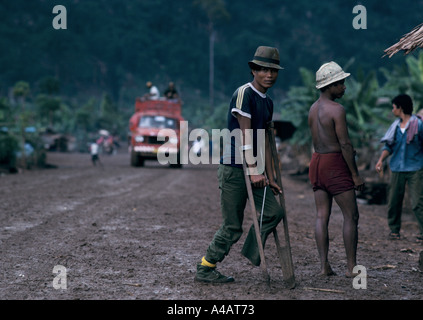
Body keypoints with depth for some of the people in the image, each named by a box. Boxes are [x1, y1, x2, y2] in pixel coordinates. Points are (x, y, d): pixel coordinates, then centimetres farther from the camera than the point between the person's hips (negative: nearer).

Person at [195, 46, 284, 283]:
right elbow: (245, 134, -17)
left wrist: (269, 177, 16)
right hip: (234, 168, -8)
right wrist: (254, 171, -19)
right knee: (232, 227, -4)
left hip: (253, 168, 9)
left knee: (274, 212, 3)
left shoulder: (268, 102, 15)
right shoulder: (244, 93, -12)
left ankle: (251, 256, 18)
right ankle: (205, 269, 10)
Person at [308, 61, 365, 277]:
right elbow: (345, 144, -17)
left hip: (317, 162, 8)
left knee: (322, 216, 5)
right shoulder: (337, 110, -15)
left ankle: (324, 265, 3)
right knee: (351, 216, 0)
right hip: (335, 164, -8)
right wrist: (355, 175, -12)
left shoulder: (313, 109, 11)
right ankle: (351, 267, 1)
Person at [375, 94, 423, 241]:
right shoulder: (395, 126, 10)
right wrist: (381, 159, -3)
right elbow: (389, 146, 12)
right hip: (397, 168, 5)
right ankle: (394, 229, 19)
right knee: (394, 201, 6)